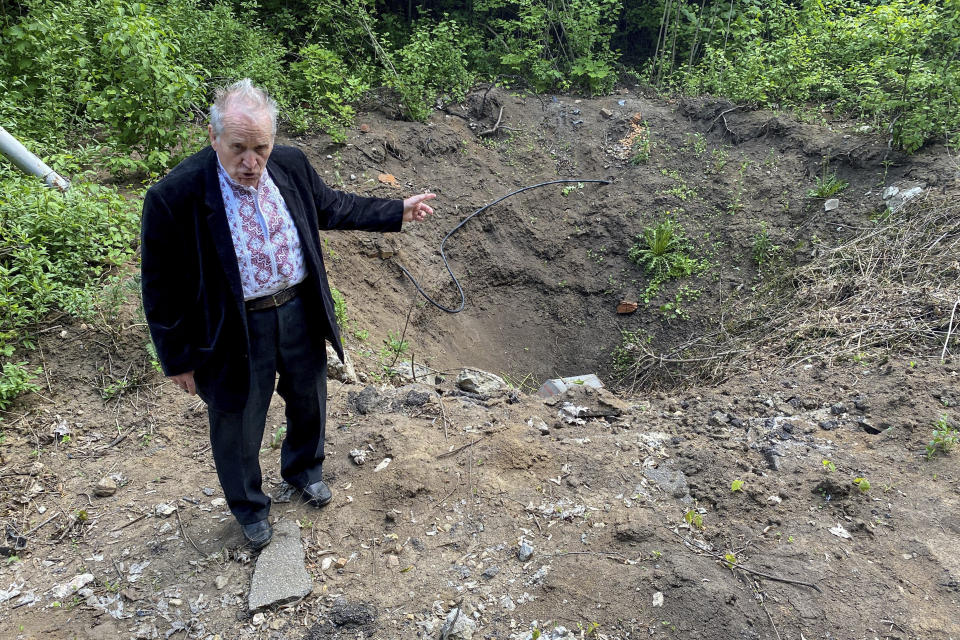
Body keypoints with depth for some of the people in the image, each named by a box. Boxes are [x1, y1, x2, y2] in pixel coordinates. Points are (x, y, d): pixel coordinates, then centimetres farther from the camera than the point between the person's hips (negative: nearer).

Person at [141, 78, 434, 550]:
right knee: (237, 426, 17)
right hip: (234, 331, -4)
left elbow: (331, 207, 11)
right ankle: (249, 507, 47)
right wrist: (178, 359, -7)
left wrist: (396, 212, 10)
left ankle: (303, 469, 58)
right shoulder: (174, 196, -23)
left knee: (308, 403, 25)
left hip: (301, 313, 5)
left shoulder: (291, 165, -9)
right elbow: (161, 289, -14)